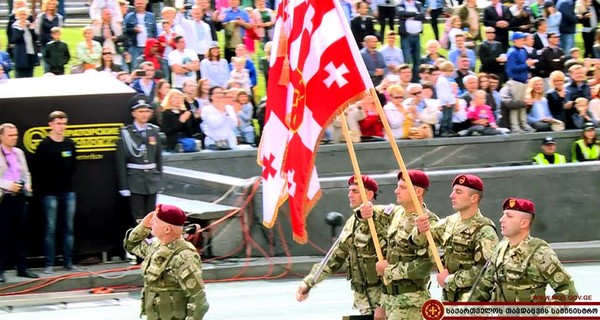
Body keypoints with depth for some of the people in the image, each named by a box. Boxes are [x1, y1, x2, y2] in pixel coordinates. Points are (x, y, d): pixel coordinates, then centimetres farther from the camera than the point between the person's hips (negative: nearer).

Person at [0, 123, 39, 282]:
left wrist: (27, 185, 3)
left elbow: (26, 173, 22)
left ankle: (22, 268, 16)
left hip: (19, 197, 6)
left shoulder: (19, 153, 15)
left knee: (21, 233, 9)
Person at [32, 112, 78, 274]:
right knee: (50, 229, -2)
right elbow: (38, 169, -5)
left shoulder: (70, 144, 7)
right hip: (50, 193, -4)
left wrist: (68, 178, 8)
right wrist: (41, 189, -6)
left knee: (69, 228, 5)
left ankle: (68, 261, 11)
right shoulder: (44, 145, -6)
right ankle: (49, 264, 0)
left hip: (68, 192, 4)